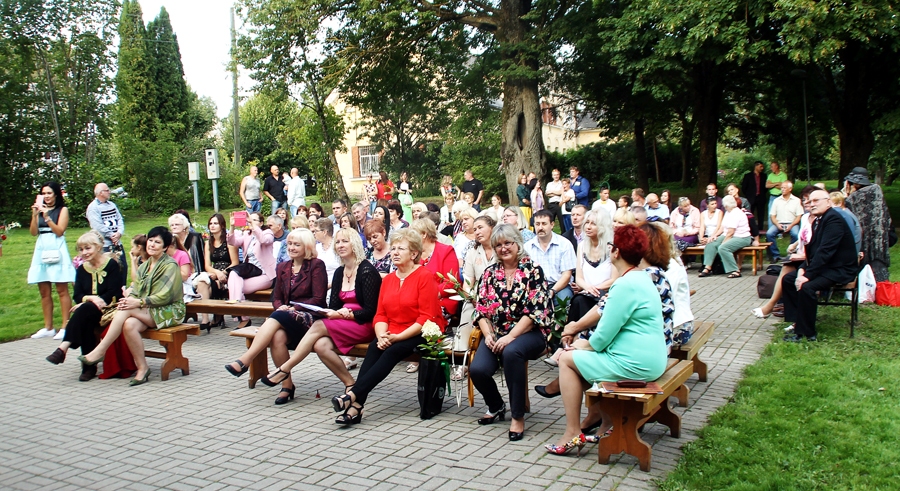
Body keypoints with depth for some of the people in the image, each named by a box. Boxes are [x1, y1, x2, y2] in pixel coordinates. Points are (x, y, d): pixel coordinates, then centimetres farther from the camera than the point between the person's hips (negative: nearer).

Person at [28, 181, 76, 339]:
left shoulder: (62, 210, 3)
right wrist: (34, 215, -6)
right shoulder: (40, 210, 14)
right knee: (44, 292, 6)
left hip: (57, 250, -5)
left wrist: (46, 217, -15)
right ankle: (48, 328, 12)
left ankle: (65, 327, -4)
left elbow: (59, 231, -8)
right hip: (41, 250, 5)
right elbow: (34, 232, 5)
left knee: (62, 290, -5)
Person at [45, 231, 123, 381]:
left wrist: (87, 302, -18)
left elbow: (113, 293, -11)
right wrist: (91, 298, -18)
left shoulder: (111, 265, -3)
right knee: (84, 321, -30)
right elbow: (77, 296, 6)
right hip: (88, 312, 5)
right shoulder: (82, 269, 15)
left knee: (85, 309, -33)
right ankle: (89, 367, -28)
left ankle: (63, 348, -39)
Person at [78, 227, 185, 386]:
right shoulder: (144, 266, 17)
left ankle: (100, 351, -21)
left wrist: (138, 302, -25)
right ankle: (142, 368, -19)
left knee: (126, 310, -27)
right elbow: (138, 291, 10)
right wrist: (129, 297, -14)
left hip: (169, 312, -6)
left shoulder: (170, 265, -6)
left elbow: (164, 296, -15)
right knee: (129, 324, -29)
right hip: (147, 313, 6)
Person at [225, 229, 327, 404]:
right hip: (286, 319, 5)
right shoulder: (282, 268, 18)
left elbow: (318, 299, -6)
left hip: (308, 318, -5)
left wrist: (294, 309, -16)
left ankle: (244, 361, -38)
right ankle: (287, 385, -21)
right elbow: (276, 297, 18)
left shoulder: (316, 265, 0)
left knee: (277, 318, -34)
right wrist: (280, 307, -6)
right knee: (278, 336, -32)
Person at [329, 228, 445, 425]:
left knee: (393, 351, -30)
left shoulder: (425, 276, -7)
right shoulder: (388, 279, 14)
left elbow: (427, 318, -13)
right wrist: (382, 336, -13)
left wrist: (398, 337, -20)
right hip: (392, 336, 5)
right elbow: (380, 315, 9)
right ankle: (356, 405, -32)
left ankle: (353, 395, -34)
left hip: (422, 335, -5)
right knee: (374, 347, -24)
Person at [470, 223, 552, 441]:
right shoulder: (489, 273, 10)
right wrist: (488, 335, -10)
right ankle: (496, 406, 14)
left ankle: (518, 416, -20)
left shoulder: (533, 270, -3)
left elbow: (537, 310, -12)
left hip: (528, 333, -4)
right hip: (496, 334, 4)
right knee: (477, 370, -21)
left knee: (512, 352, -37)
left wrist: (511, 336, -19)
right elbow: (481, 309, 8)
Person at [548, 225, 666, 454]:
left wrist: (583, 345, 0)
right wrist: (585, 344, 10)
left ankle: (573, 433, 5)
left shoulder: (625, 285, -21)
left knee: (568, 359, 2)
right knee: (584, 358, 23)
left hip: (634, 364, -10)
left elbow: (603, 336, -19)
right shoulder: (641, 278, 11)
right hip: (650, 360, 10)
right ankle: (608, 422, 22)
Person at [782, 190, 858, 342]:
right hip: (824, 266, 10)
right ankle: (796, 321, 10)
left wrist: (808, 275, -26)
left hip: (839, 270, -10)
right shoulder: (818, 220, 12)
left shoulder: (834, 219, -19)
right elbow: (812, 249, 12)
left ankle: (806, 332, -15)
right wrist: (802, 269, -5)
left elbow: (825, 251, -26)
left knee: (807, 287, -29)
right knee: (788, 279, 5)